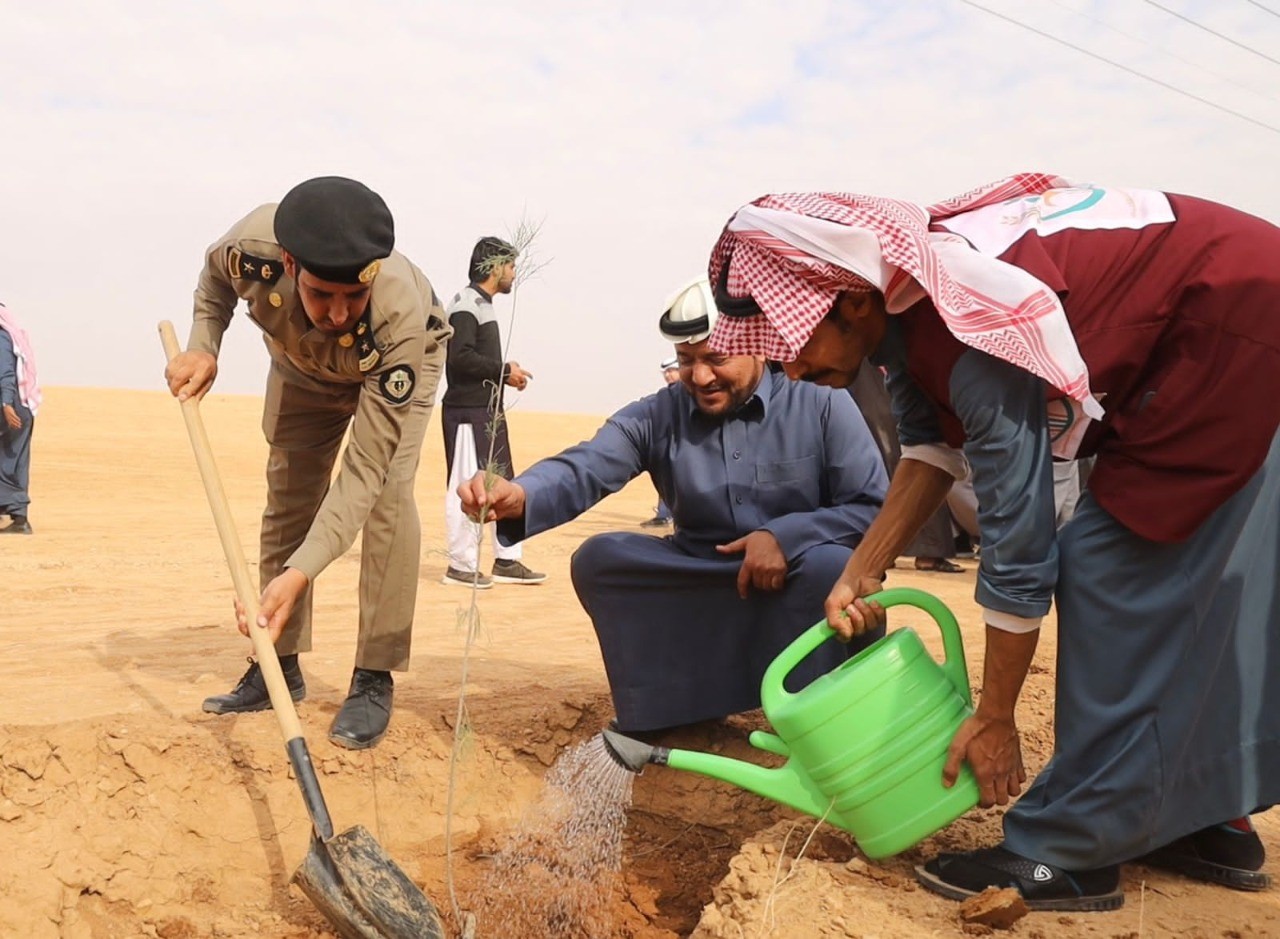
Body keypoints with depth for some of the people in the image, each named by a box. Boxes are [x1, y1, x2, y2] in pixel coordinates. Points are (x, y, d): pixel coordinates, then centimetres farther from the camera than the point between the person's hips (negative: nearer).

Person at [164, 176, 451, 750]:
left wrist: (301, 571, -52)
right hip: (301, 363, 4)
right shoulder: (254, 245, -37)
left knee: (387, 492, -22)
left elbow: (364, 471, -45)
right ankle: (279, 665, 15)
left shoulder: (401, 318, -45)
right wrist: (202, 346, -23)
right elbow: (216, 274, -7)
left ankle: (374, 679, -12)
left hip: (399, 362, -3)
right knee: (287, 493, 2)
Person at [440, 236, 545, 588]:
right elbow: (460, 357, -22)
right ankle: (461, 566, 5)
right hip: (467, 411, -10)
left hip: (490, 410, 10)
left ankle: (506, 561, 20)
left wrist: (505, 373, 3)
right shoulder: (465, 303, -11)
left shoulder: (484, 304, 18)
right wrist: (504, 370, -15)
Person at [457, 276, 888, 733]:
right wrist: (520, 495, -42)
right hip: (703, 590, 3)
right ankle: (666, 711, -1)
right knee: (598, 558, -12)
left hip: (800, 586, -3)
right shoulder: (658, 416, -3)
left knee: (832, 565, -33)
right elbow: (586, 467, -20)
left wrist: (785, 535, -26)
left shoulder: (821, 405, -9)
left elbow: (874, 506, -12)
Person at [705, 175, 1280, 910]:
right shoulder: (900, 302, -7)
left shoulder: (974, 338, -33)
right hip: (1199, 326, 9)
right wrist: (860, 576, -7)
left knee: (1113, 571, -12)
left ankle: (1070, 851, -4)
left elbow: (1020, 545, -27)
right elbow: (933, 448, 2)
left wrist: (994, 718, -16)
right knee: (1183, 580, 11)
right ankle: (1206, 816, 21)